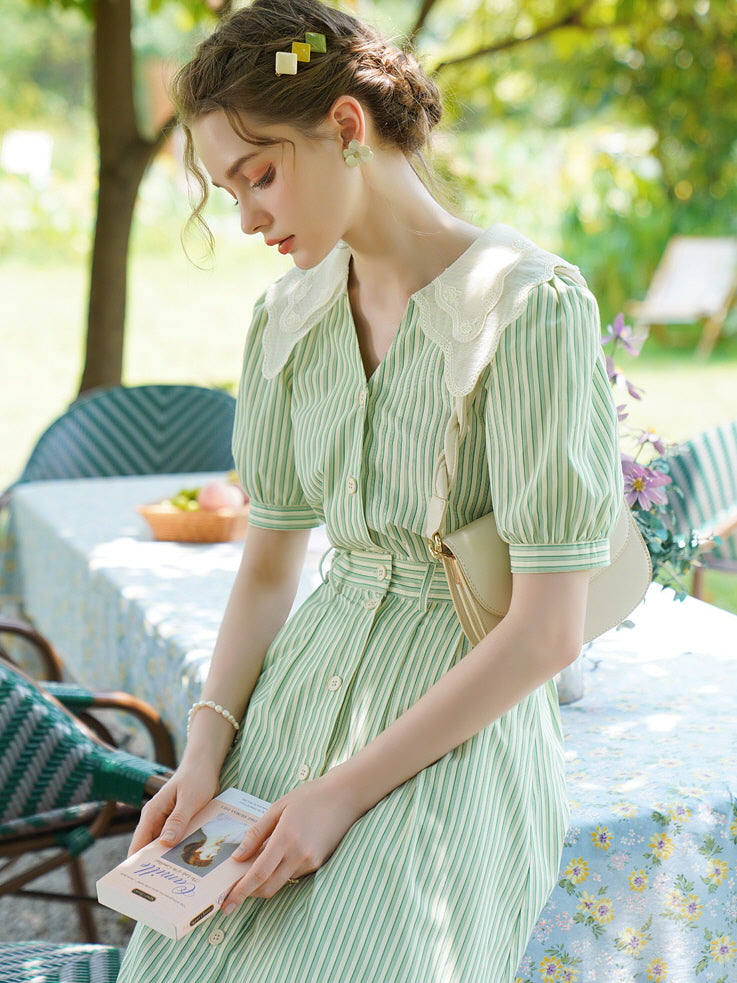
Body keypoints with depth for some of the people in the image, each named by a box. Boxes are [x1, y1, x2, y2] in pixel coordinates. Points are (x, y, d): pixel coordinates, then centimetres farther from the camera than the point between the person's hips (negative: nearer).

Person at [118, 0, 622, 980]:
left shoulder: (532, 307, -16)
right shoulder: (286, 319, 5)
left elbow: (550, 632, -16)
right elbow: (270, 561, 11)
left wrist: (345, 791, -15)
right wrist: (207, 751, -4)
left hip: (459, 728, -5)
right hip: (301, 693, 5)